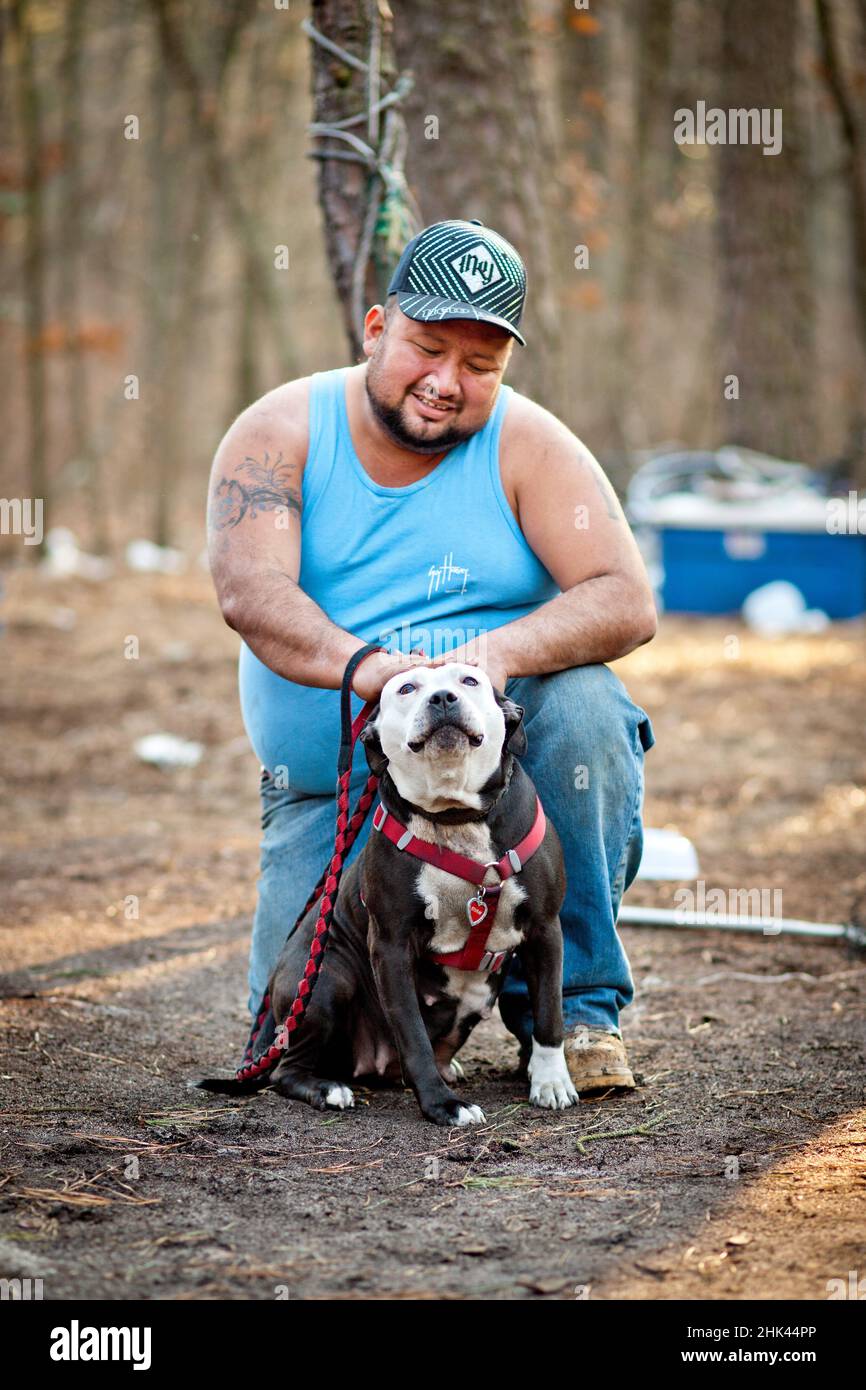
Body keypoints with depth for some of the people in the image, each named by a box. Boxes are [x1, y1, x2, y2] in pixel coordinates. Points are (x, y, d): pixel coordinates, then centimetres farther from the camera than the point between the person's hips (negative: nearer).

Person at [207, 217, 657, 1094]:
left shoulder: (528, 445, -5)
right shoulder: (280, 432, -5)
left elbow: (627, 602, -17)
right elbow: (248, 591, -23)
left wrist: (502, 652, -37)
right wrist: (358, 664, -44)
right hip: (331, 785, 0)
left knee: (583, 703, -31)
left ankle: (572, 1004, -16)